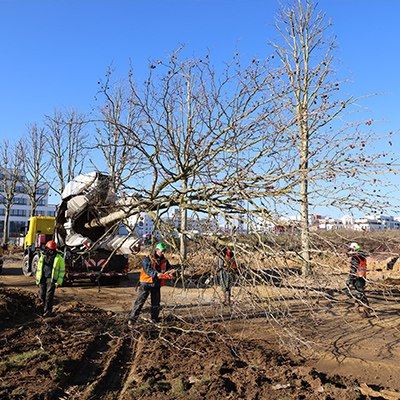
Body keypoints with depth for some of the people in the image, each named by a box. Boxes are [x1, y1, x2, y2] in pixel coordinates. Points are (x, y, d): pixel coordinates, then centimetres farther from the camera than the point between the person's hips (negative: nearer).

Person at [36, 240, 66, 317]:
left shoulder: (59, 257, -2)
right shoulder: (43, 256, 10)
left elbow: (62, 270, -2)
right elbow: (39, 268, 18)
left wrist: (59, 282, -8)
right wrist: (37, 280, 16)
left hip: (51, 279, -4)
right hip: (42, 278, 4)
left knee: (49, 295, -8)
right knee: (42, 295, 6)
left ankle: (48, 311, 2)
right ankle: (46, 306, 31)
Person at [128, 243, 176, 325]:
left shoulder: (165, 261, 9)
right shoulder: (148, 260, -8)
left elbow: (169, 269, -1)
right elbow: (148, 270, -21)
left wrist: (171, 272, -25)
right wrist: (158, 275, -33)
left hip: (156, 286, 5)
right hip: (146, 284, -5)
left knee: (156, 304, 12)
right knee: (140, 301, -5)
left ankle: (155, 318, 28)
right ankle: (132, 318, 2)